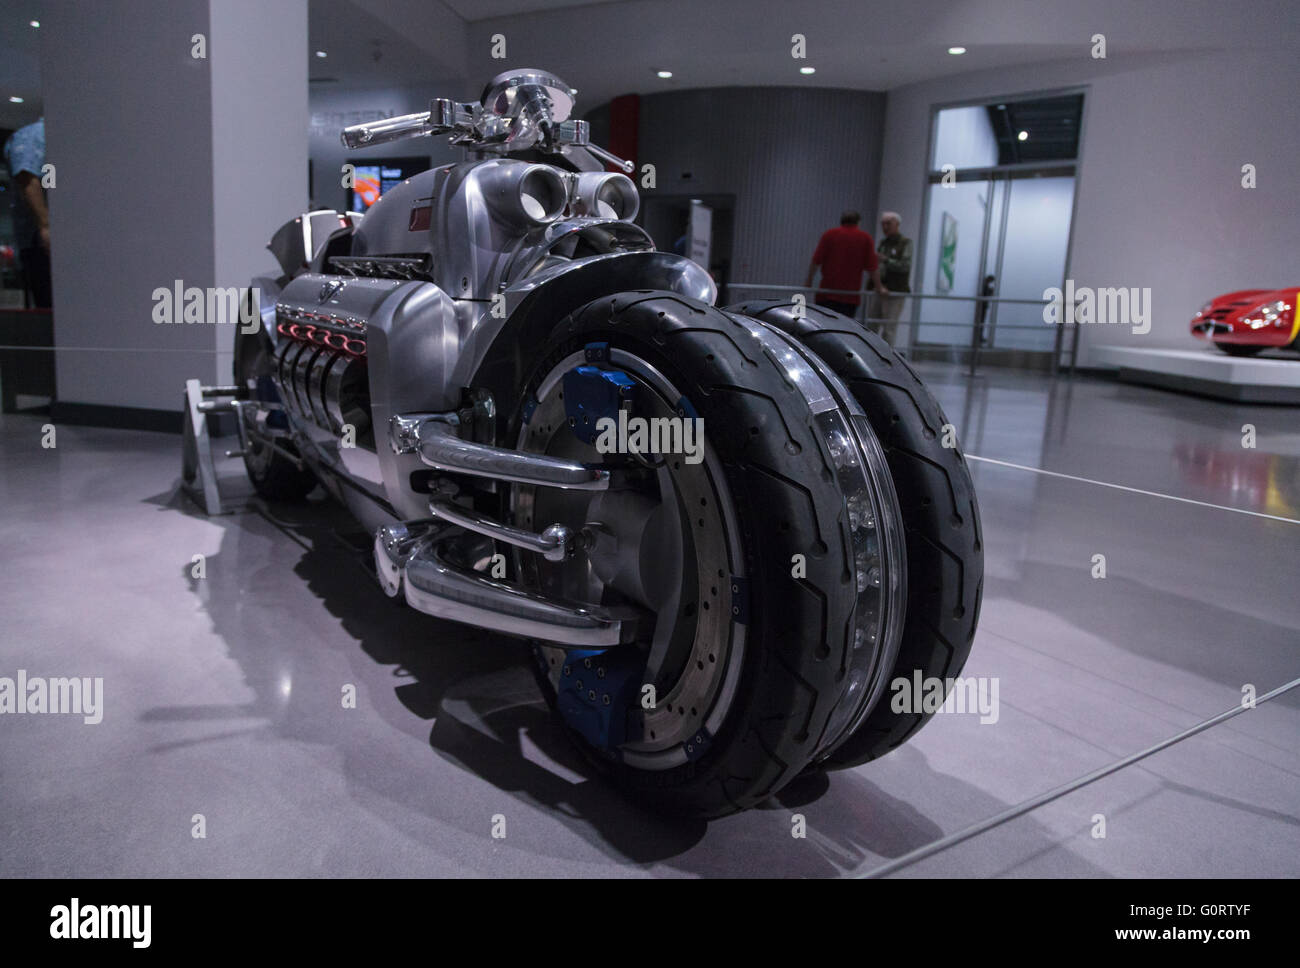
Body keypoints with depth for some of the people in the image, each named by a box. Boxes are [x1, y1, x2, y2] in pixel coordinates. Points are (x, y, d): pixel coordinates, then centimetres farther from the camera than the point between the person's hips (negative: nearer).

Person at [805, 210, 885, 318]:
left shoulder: (829, 234, 3)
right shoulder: (866, 238, 3)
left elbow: (816, 261, -1)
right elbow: (873, 267, 1)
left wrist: (809, 282, 10)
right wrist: (878, 287, 13)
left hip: (826, 294, 0)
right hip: (851, 297, 0)